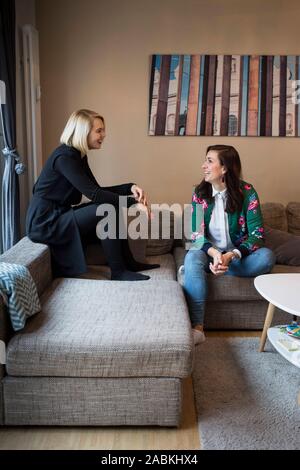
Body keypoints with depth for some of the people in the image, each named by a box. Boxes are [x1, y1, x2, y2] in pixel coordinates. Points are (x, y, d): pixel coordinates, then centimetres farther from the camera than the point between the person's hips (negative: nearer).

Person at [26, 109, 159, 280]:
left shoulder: (79, 156, 9)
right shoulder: (64, 157, -20)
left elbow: (97, 191, 8)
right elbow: (94, 194, -26)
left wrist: (130, 188, -6)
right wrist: (133, 202, -24)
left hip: (60, 215, 9)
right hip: (45, 223, -9)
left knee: (113, 206, 2)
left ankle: (129, 262, 7)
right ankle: (118, 272, -13)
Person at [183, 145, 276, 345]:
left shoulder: (246, 192, -10)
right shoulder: (200, 192, -4)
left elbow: (257, 234, -15)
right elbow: (197, 234, -8)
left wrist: (231, 256, -32)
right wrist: (214, 253, -30)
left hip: (237, 254, 0)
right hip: (209, 251, 1)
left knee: (266, 257, -29)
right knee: (192, 257, -33)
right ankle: (197, 327, -38)